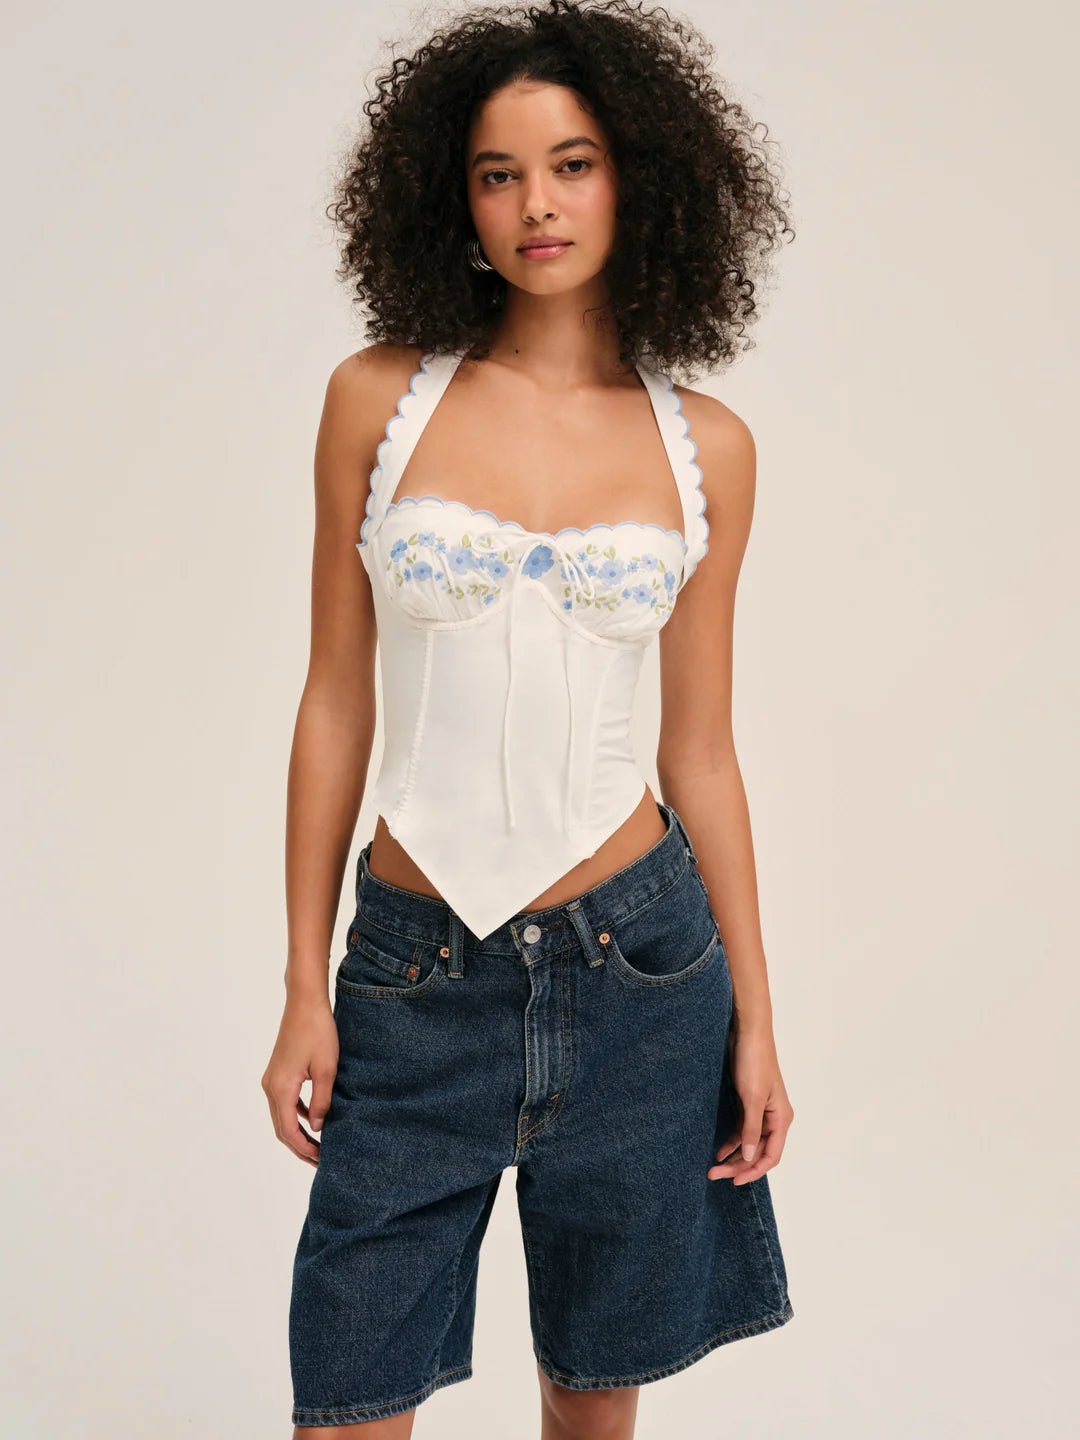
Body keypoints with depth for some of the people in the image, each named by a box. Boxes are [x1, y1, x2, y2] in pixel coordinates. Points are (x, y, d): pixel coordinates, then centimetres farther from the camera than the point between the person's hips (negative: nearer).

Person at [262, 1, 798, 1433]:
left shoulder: (705, 446, 1)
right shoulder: (379, 398, -1)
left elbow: (701, 745, 5)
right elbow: (336, 703, 1)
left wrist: (754, 1014, 5)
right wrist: (305, 989, 0)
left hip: (638, 961, 1)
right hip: (419, 967, 0)